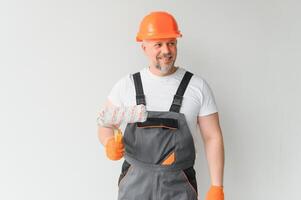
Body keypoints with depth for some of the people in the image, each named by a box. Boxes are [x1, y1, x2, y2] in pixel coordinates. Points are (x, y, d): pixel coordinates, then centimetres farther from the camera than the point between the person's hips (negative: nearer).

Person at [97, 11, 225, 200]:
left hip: (179, 185, -1)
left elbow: (213, 138, -1)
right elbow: (105, 125, 6)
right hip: (135, 181, 1)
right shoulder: (127, 85, -1)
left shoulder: (198, 86, -4)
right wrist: (110, 142, -16)